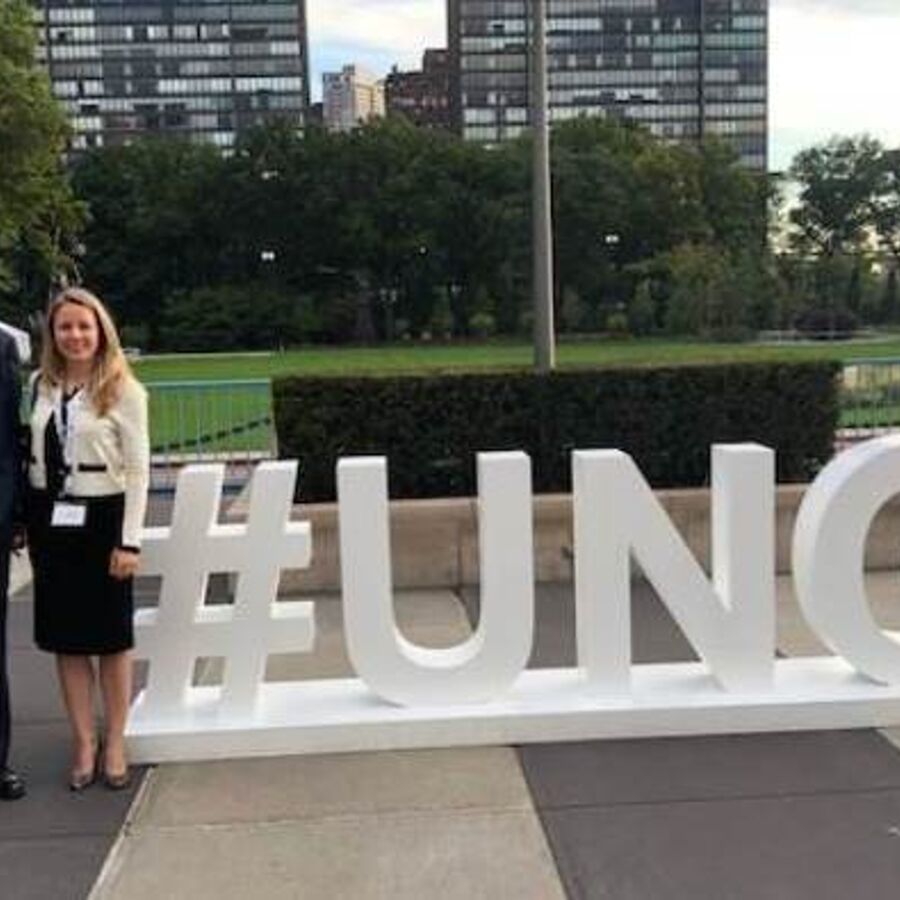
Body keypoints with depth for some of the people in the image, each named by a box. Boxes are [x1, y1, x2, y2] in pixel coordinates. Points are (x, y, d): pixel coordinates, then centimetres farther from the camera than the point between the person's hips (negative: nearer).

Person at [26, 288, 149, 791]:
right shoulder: (41, 387, 7)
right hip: (51, 519, 4)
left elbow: (137, 469, -8)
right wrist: (29, 524, 6)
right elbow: (33, 455, 11)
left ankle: (114, 743, 20)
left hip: (103, 517, -4)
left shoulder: (123, 391, -6)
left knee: (111, 637, 6)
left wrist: (130, 540, -12)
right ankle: (84, 743, 20)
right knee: (65, 636, 8)